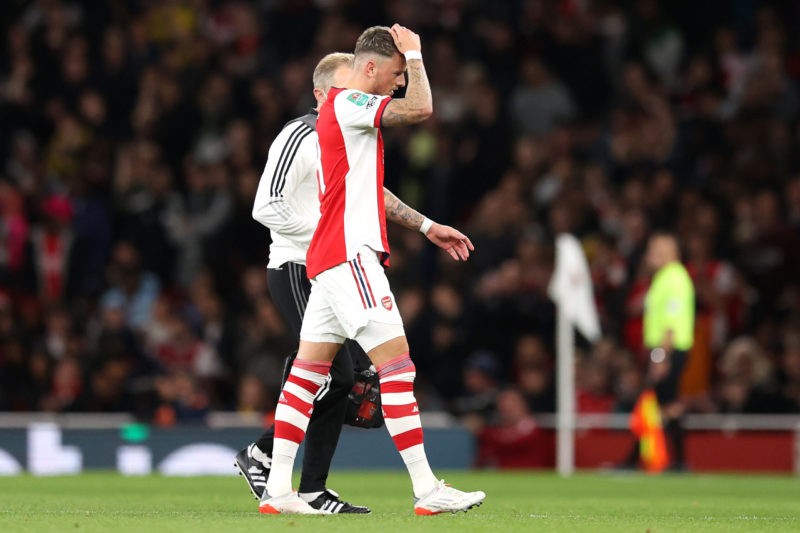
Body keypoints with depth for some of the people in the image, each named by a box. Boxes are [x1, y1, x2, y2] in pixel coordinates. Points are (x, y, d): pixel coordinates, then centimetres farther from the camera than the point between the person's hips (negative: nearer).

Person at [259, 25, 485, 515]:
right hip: (350, 254, -11)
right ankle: (427, 489, -13)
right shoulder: (348, 103, -11)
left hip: (332, 259, 11)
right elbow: (421, 109, -23)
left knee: (309, 371, 8)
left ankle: (278, 489, 8)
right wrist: (414, 52, -8)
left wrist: (429, 226, 29)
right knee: (397, 366, -12)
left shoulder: (349, 109, 21)